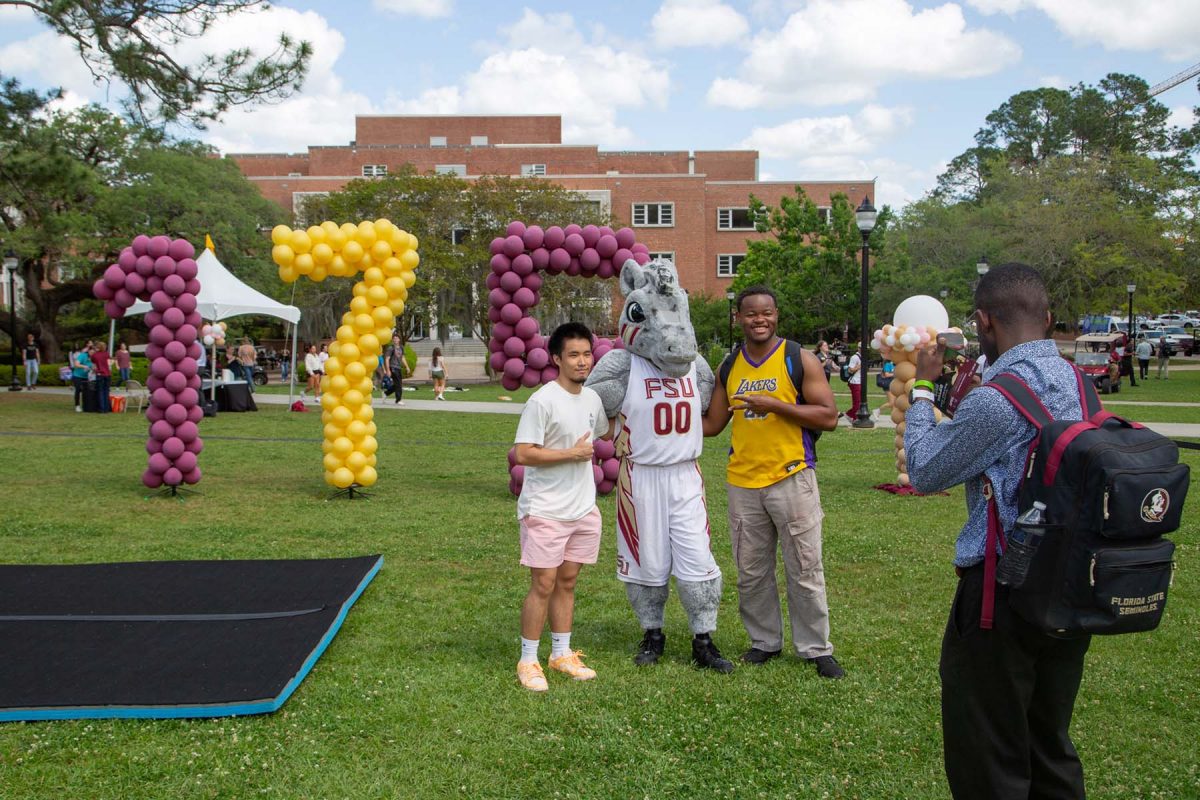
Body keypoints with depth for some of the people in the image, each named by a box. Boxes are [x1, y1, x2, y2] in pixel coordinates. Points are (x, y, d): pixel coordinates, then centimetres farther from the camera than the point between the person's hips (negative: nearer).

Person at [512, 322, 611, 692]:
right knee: (543, 586, -3)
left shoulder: (592, 398, 8)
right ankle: (528, 661, 10)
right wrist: (572, 454, -17)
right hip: (545, 511, -7)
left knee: (567, 582, 14)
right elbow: (523, 454, -20)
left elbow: (604, 433, 30)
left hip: (583, 509, 7)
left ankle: (561, 654, 25)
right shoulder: (542, 401, -16)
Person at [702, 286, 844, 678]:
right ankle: (765, 641, 27)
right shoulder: (729, 367, 9)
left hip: (791, 478, -4)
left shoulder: (800, 360, -4)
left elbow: (829, 417, -10)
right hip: (742, 482, 4)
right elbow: (712, 424, 14)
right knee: (751, 571, 12)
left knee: (805, 569, 2)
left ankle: (816, 648, 15)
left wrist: (775, 404, -17)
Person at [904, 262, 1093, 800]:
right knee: (1051, 749, 22)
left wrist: (922, 387, 1)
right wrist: (965, 391, 16)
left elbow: (923, 472, -9)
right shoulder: (1078, 383, 4)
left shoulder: (995, 399, -21)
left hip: (1003, 594, -8)